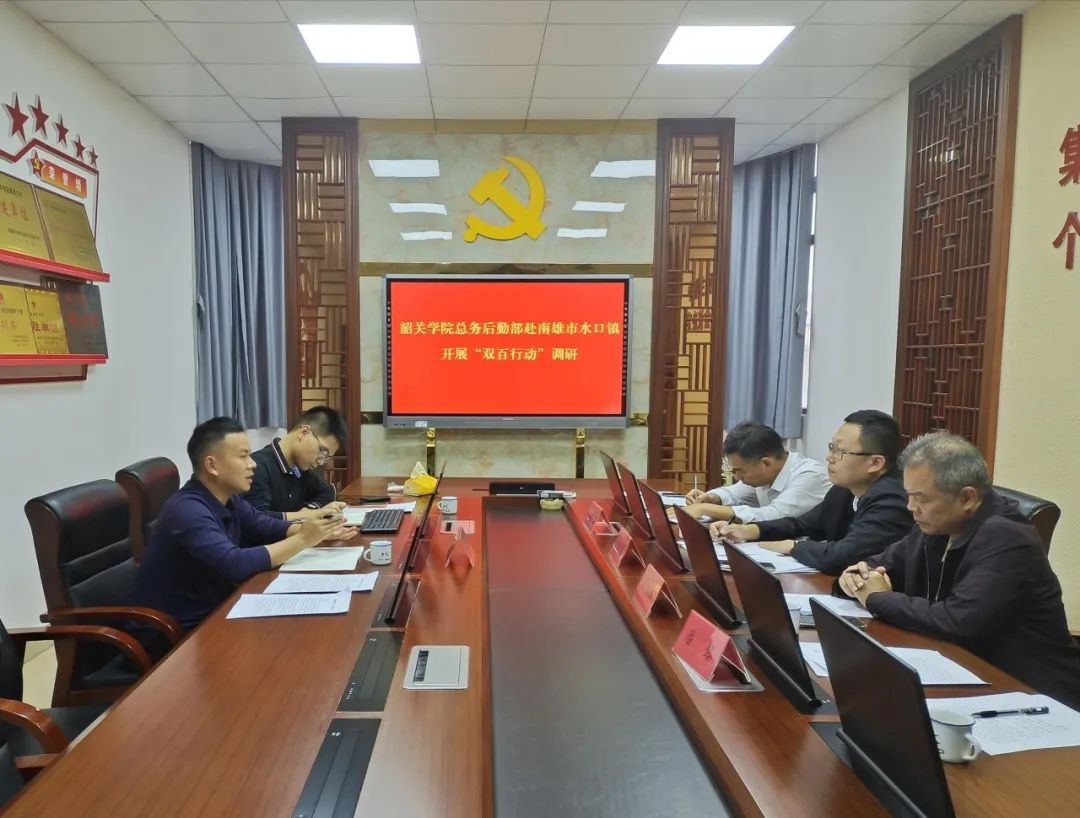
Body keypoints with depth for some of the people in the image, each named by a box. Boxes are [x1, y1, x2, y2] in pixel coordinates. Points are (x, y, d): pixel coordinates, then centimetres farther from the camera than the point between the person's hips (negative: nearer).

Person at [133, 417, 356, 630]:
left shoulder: (228, 497, 1)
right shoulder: (187, 510, -25)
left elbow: (265, 525, 7)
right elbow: (234, 564, -34)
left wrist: (317, 531, -10)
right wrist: (302, 540, -27)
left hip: (216, 611, 8)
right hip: (185, 629, -7)